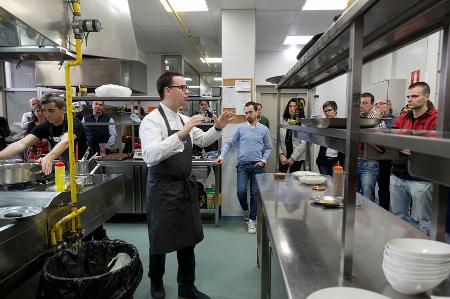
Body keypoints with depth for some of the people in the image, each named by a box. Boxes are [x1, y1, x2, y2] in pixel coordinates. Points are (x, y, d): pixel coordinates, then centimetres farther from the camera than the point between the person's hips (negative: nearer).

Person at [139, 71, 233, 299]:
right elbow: (150, 156, -31)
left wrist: (217, 128, 4)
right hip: (163, 189, -7)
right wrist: (181, 134, -39)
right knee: (161, 240, 12)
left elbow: (203, 140, 22)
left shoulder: (184, 120, 7)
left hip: (186, 186, 7)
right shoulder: (152, 120, -16)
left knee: (188, 238, 16)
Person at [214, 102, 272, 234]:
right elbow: (229, 143, 4)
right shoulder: (240, 128, 4)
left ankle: (252, 220, 14)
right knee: (241, 191, -8)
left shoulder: (264, 129, 6)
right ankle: (245, 209, 24)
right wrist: (221, 156, -9)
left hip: (257, 166, 0)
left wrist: (263, 160, -4)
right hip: (242, 165, 0)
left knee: (255, 193, 1)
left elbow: (268, 148, 11)